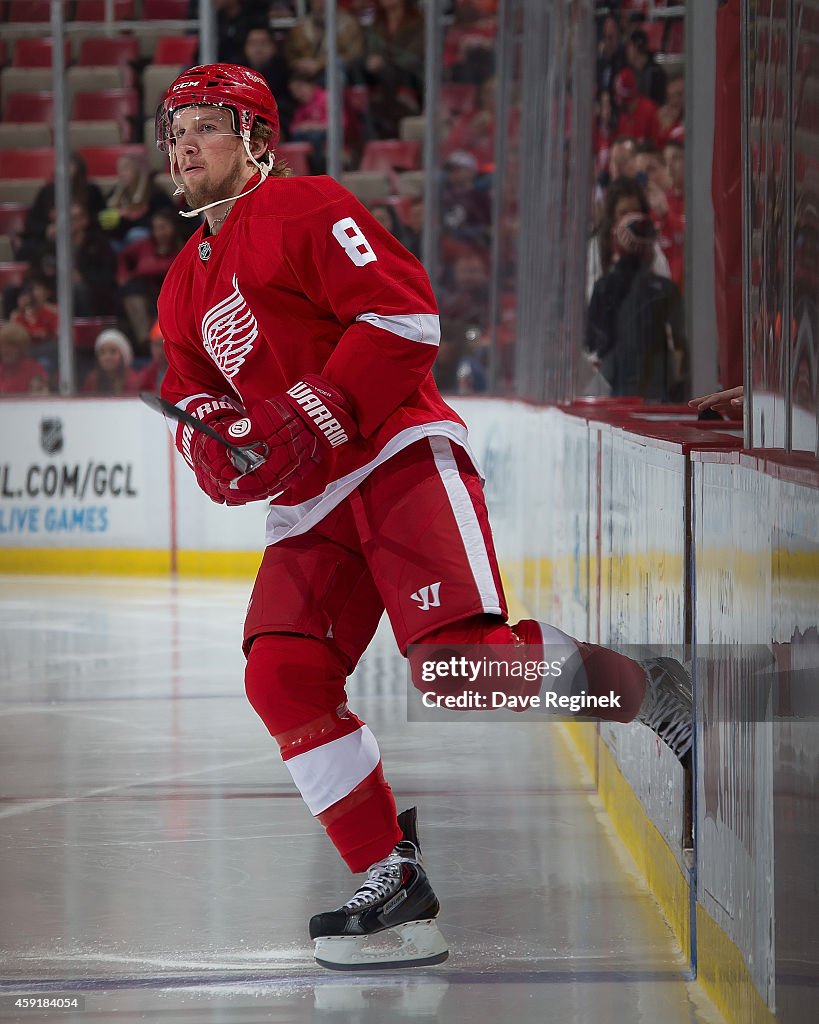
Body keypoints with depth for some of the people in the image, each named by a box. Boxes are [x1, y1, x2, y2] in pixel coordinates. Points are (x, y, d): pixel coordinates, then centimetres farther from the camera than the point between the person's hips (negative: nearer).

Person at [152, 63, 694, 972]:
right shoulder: (184, 287, 22)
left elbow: (404, 316, -14)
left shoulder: (305, 209, -4)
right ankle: (396, 886, -7)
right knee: (282, 676, -12)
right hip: (309, 503, 8)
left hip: (400, 460, -8)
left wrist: (314, 418, -21)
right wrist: (214, 438, 2)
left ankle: (648, 693, 1)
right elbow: (192, 392, 27)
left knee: (461, 660, -25)